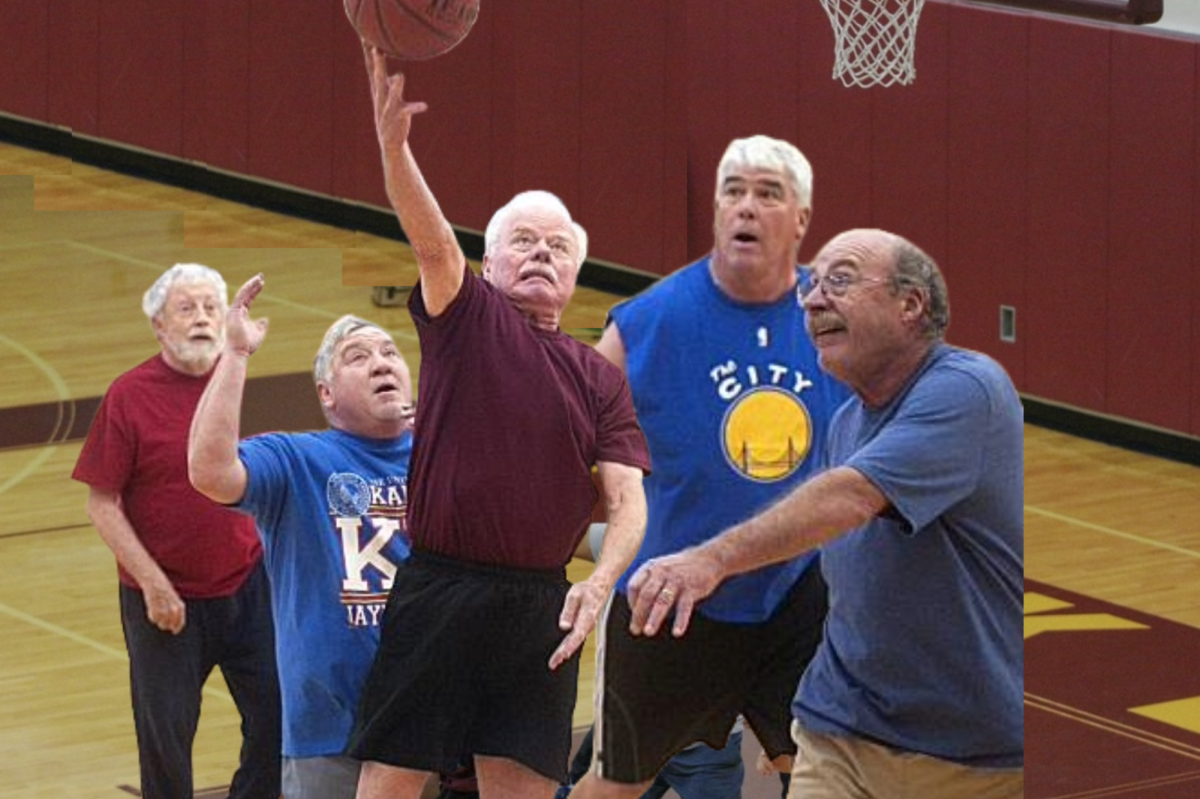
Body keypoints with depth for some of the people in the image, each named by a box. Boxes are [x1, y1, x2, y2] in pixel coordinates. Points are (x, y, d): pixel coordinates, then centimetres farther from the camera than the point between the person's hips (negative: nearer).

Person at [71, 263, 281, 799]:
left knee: (276, 717, 5)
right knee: (165, 736, 5)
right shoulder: (130, 395, -11)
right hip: (166, 601, -4)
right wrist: (153, 584, -15)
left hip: (245, 586, 4)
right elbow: (101, 505, -10)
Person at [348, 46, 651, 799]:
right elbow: (432, 238, -15)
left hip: (541, 606, 3)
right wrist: (394, 144, -35)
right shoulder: (466, 319, 4)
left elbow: (628, 498, 1)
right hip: (439, 591, -3)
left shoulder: (600, 377, 11)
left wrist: (600, 584, -19)